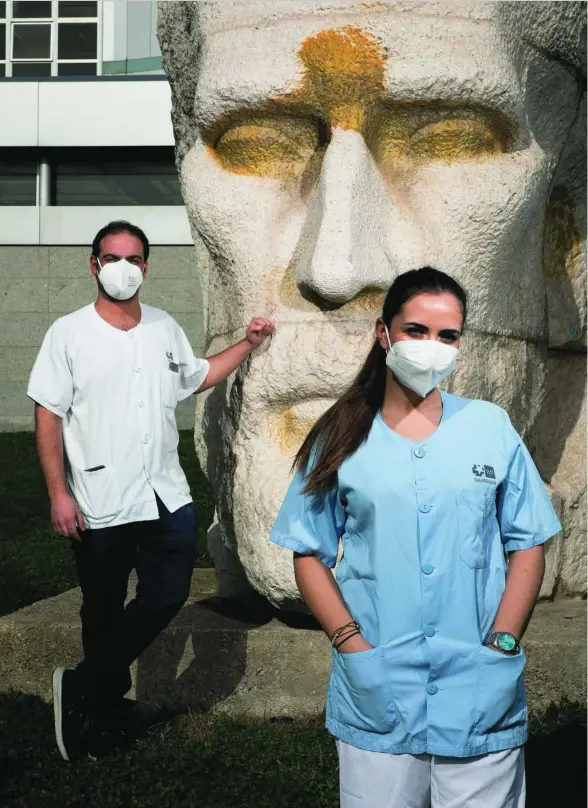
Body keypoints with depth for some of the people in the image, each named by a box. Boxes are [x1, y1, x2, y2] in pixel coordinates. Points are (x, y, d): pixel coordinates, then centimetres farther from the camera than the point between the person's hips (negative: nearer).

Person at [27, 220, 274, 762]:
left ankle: (84, 688, 15)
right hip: (99, 503, -4)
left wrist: (249, 344, 18)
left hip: (167, 494, 4)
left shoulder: (166, 328, 8)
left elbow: (196, 377, 26)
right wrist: (59, 494, -13)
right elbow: (49, 417, -8)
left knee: (168, 595, 1)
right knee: (104, 610, 9)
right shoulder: (69, 333, -6)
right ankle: (107, 713, 28)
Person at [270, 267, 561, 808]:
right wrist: (350, 642, -8)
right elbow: (310, 555, 4)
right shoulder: (342, 440, 3)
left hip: (482, 696, 1)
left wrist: (502, 644, -6)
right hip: (376, 697, 0)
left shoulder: (492, 428, 4)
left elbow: (527, 546, 5)